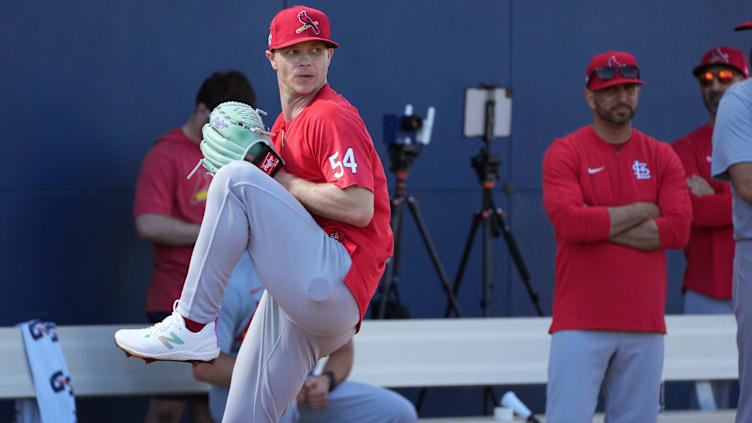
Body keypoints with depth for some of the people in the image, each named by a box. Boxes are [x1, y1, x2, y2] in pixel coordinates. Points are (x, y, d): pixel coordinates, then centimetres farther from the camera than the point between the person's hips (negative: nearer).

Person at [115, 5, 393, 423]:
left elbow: (359, 208, -18)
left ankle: (192, 327, -18)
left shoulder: (333, 116, -6)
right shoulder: (283, 125, 22)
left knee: (238, 179, -18)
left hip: (336, 285, -9)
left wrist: (281, 182, -9)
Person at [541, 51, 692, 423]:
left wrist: (601, 225, -8)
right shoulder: (565, 152, 1)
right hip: (581, 322, -4)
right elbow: (570, 222, -15)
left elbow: (679, 229, -3)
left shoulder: (661, 157, 11)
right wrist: (640, 211, -4)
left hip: (645, 323, 4)